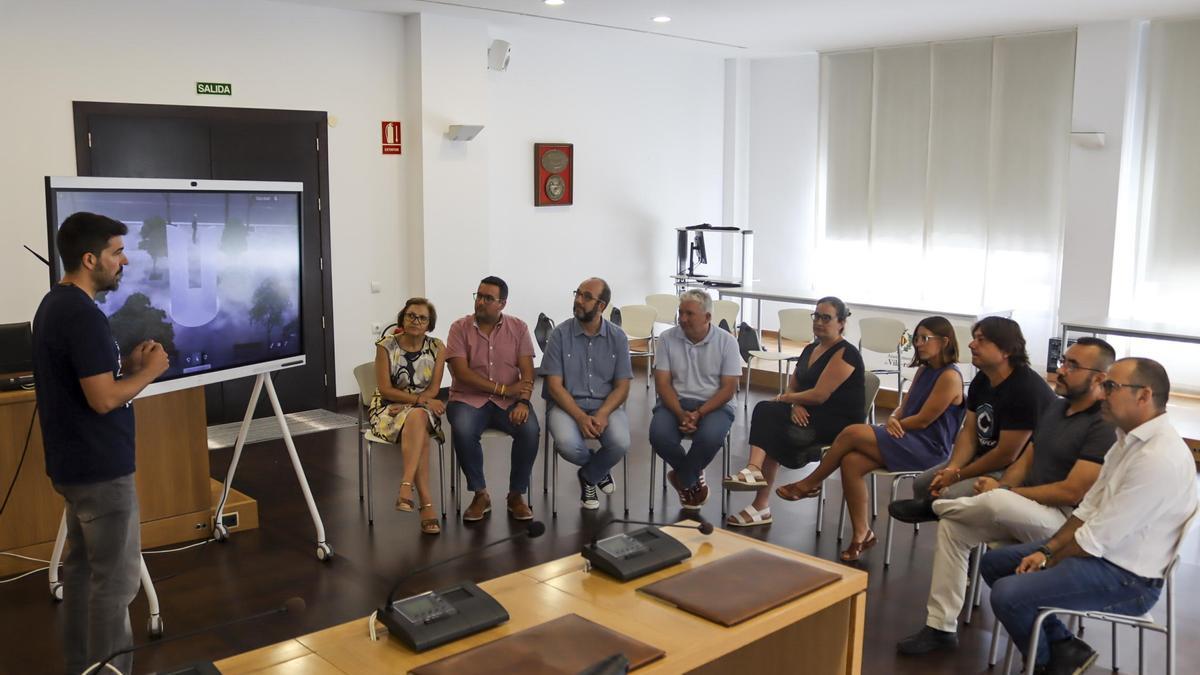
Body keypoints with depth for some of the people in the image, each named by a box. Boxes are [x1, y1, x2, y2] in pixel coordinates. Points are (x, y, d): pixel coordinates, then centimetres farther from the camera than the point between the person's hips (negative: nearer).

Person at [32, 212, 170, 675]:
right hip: (100, 469, -10)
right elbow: (104, 398, -25)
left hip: (76, 463, 10)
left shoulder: (54, 305, 10)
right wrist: (149, 372, -10)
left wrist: (128, 363, 6)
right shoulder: (82, 315, -22)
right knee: (116, 579, -1)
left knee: (83, 568, 18)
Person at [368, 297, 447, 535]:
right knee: (419, 430, -34)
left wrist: (407, 405, -17)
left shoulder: (437, 348, 1)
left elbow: (433, 390, -2)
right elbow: (385, 390, -10)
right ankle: (427, 504, -41)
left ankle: (406, 485, -44)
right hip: (388, 409, -2)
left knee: (416, 418, -36)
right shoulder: (386, 346, -5)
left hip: (424, 409, 2)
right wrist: (421, 400, -20)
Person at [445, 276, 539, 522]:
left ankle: (516, 495, -8)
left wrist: (523, 402, -22)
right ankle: (480, 494, -11)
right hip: (469, 399, -1)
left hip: (509, 400, 1)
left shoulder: (518, 328, 3)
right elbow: (461, 372, -11)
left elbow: (527, 372, -3)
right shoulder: (460, 328, -2)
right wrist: (503, 388, -16)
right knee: (463, 431, -33)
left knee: (530, 429, -28)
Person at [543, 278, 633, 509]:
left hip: (606, 405, 1)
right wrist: (580, 417, -21)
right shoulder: (560, 334, -4)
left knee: (620, 443, -29)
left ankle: (589, 476, 7)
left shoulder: (617, 337, 1)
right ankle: (600, 469, 8)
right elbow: (554, 385, -7)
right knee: (568, 444, -32)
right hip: (567, 404, -1)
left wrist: (602, 414, -19)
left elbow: (622, 387, 0)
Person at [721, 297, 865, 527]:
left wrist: (783, 399, -5)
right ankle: (756, 470, -25)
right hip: (808, 414, 8)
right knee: (766, 411, -19)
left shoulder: (845, 354, -11)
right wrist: (795, 404, -9)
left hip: (840, 423, -8)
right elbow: (792, 387, 14)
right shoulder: (809, 350, 16)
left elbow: (820, 394, -18)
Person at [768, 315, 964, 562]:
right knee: (851, 462, -19)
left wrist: (893, 425, -4)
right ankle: (862, 533, -10)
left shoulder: (949, 376, -11)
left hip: (928, 448, -8)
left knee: (852, 433, -23)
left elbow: (923, 420, -15)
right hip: (907, 441, 8)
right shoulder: (923, 370, 16)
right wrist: (892, 420, -6)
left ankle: (810, 483, -4)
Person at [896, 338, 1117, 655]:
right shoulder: (1055, 407, 11)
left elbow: (1072, 492, -22)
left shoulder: (1104, 427, -17)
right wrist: (999, 486, -6)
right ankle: (940, 626, -4)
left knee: (997, 502, -36)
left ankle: (939, 505, -2)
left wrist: (1003, 492, -17)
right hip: (1026, 512, 9)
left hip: (1065, 521, -9)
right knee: (952, 525, -8)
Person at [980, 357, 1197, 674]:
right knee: (994, 562, 9)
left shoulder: (1159, 458, -27)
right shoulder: (1131, 439, 5)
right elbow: (1088, 509, 9)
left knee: (1007, 594, -21)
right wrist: (1045, 550, -1)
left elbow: (1098, 538, -24)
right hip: (1102, 551, 10)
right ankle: (1064, 647, 14)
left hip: (1126, 578, -10)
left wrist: (1049, 562, -9)